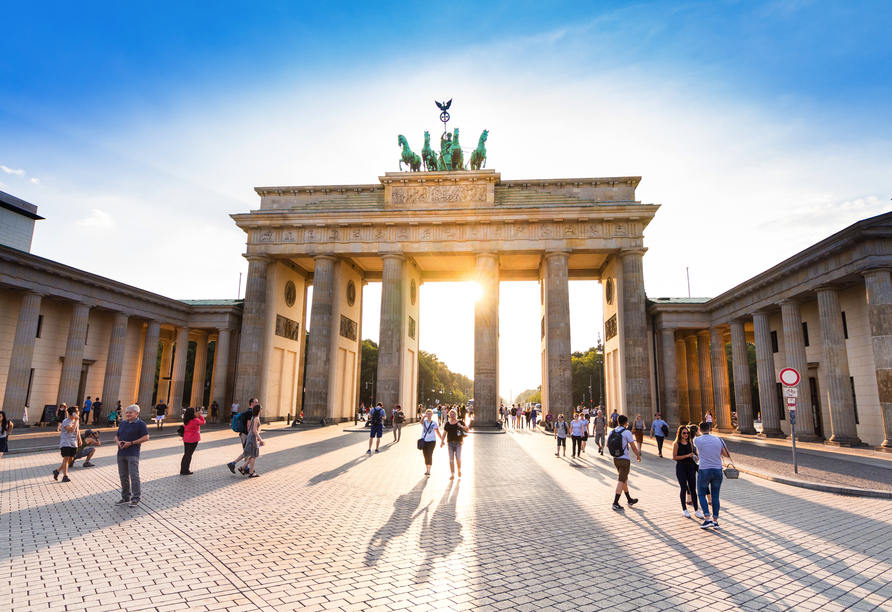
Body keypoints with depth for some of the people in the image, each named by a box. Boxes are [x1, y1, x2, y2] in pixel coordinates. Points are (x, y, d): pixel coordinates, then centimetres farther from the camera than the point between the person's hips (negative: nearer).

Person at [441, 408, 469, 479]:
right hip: (450, 443, 2)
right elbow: (444, 433, 13)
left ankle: (459, 470, 18)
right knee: (451, 459, 0)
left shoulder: (460, 422, 4)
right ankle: (452, 474, 8)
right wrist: (442, 441, 3)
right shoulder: (447, 424, 10)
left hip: (458, 442, -2)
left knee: (458, 458, -9)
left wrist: (461, 426, -16)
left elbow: (467, 429, 1)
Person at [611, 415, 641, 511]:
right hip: (624, 459, -6)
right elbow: (633, 447, -9)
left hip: (615, 459, 6)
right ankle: (615, 503, -4)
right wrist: (638, 456, 7)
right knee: (621, 481, -3)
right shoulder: (627, 432, -13)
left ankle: (629, 500, 31)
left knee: (624, 479, 19)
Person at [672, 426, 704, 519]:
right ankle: (684, 509, 14)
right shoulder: (676, 444, -7)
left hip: (690, 466, 5)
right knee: (684, 488, 2)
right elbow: (674, 457, -11)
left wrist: (693, 456, -2)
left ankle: (696, 510, 11)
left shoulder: (690, 443, 9)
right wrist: (686, 456, -18)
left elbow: (692, 454, 20)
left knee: (693, 488, 4)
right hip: (680, 467, -4)